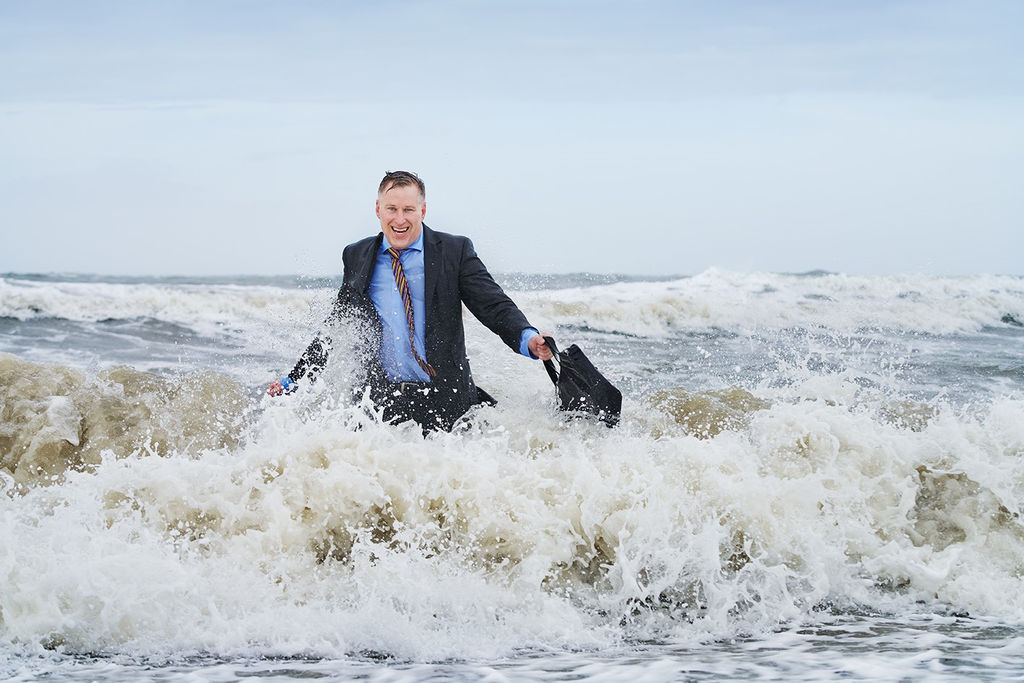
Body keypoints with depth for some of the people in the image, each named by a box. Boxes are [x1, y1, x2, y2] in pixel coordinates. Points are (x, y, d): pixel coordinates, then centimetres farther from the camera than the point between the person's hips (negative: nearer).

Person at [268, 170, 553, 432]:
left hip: (444, 399, -2)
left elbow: (495, 307, -3)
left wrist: (527, 339, -24)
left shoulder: (454, 251, 3)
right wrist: (294, 380, 13)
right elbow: (336, 329, 19)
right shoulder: (357, 257, 12)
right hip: (381, 397, 2)